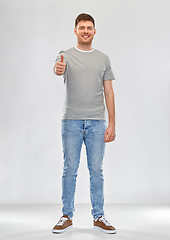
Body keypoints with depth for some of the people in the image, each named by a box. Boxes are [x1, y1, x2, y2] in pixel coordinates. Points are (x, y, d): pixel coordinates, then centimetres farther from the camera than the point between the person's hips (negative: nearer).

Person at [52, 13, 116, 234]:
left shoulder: (103, 59, 12)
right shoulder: (66, 56, 6)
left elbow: (109, 93, 9)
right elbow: (58, 69, -19)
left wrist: (112, 124, 1)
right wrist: (58, 69, -45)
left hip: (97, 123, 1)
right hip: (71, 122, -1)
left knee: (96, 170, 5)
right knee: (70, 170, 4)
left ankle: (99, 216, 17)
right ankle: (67, 216, 17)